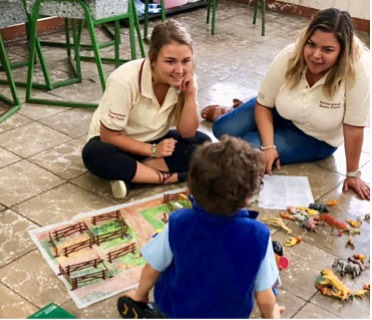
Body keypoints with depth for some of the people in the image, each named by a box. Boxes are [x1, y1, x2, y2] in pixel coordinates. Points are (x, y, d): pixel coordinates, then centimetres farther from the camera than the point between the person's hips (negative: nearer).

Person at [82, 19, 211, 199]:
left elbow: (187, 134, -14)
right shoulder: (125, 80, -29)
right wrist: (152, 150, -24)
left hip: (156, 141, 4)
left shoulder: (185, 79, -17)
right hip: (119, 144, -4)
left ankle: (129, 173, -24)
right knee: (95, 155, -37)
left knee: (203, 143, -21)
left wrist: (190, 95, -27)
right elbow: (109, 136, -21)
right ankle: (167, 177, -28)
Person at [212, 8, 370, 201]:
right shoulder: (289, 56, -24)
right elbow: (263, 104, -13)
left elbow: (354, 128, -27)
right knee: (222, 130, -9)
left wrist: (352, 174, -18)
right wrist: (268, 146, -24)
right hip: (280, 112, 3)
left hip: (316, 138, -3)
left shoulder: (358, 70, -36)